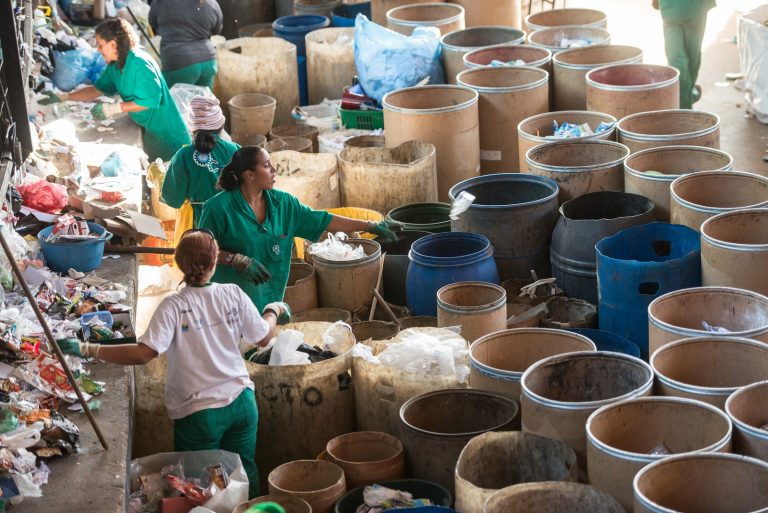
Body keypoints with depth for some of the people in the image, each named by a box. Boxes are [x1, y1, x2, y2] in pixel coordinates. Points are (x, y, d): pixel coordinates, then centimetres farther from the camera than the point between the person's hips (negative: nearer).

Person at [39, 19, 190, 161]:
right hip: (146, 129, 9)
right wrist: (62, 97, 10)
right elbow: (97, 89, 16)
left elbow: (150, 100, -27)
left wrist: (114, 108, -23)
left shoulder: (139, 64, -24)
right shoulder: (114, 66, 7)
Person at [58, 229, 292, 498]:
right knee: (245, 473, 19)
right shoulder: (233, 295, -7)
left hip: (199, 412, -3)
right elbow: (263, 338, 5)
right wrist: (273, 311, 27)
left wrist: (88, 350, -24)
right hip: (241, 401, 3)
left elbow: (143, 353, -26)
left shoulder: (174, 306, -17)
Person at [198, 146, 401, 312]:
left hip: (268, 298, 5)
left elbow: (323, 221, 5)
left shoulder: (282, 203, 2)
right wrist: (238, 261, -22)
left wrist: (371, 226, 2)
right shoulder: (219, 207, -14)